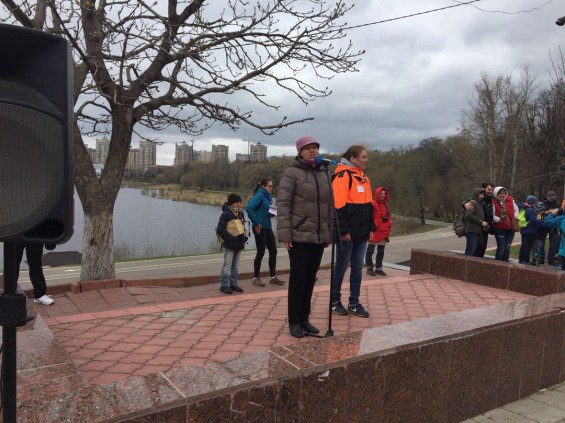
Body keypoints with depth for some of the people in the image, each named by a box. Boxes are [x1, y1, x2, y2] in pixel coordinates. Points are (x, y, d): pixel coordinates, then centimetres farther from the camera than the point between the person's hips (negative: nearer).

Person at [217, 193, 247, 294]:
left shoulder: (240, 213, 10)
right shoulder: (225, 214, -11)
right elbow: (220, 230, -13)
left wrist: (244, 237, 5)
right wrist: (231, 238, -18)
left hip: (239, 244, 7)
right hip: (230, 244, -7)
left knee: (236, 265, 13)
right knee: (227, 265, -4)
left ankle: (233, 284, 23)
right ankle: (224, 285, 4)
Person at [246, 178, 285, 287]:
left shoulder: (268, 196, 13)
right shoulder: (260, 195, -13)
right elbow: (249, 208, -25)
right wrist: (256, 223, -20)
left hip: (268, 228, 8)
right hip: (260, 228, -8)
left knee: (273, 251, 9)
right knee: (261, 252, -1)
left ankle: (273, 277, 18)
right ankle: (256, 278, 11)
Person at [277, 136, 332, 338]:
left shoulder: (324, 174, 13)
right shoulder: (292, 173, -5)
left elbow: (329, 206, 15)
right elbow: (283, 205, -10)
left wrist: (328, 234, 13)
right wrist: (285, 234, -16)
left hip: (318, 237, 5)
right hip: (299, 236, -5)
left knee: (310, 278, 10)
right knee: (298, 278, 1)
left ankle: (304, 318, 22)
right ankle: (294, 322, 14)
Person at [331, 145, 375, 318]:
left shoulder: (363, 178, 16)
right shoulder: (343, 175, -12)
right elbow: (339, 206, -18)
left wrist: (371, 227, 14)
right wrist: (343, 230, -20)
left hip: (361, 232, 8)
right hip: (347, 232, -8)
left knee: (357, 268, 11)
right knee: (341, 266, 4)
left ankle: (354, 303, 20)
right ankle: (335, 301, 18)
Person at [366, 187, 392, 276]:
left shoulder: (385, 204, 14)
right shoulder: (373, 204, -9)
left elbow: (389, 216, 21)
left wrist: (389, 225, 8)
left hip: (384, 232, 7)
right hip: (374, 231, -7)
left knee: (381, 251, 12)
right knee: (370, 250, 0)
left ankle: (379, 268, 20)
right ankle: (369, 268, 9)